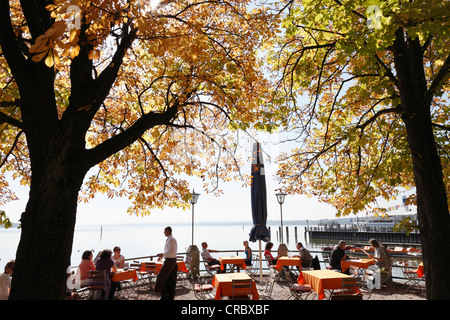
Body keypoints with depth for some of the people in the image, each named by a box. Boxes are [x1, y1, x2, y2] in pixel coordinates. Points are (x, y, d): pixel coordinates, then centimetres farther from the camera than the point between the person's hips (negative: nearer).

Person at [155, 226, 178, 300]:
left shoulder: (171, 239, -18)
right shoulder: (171, 239, 13)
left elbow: (171, 251, -25)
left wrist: (162, 254, -20)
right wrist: (162, 256, 16)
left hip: (169, 261, -10)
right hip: (173, 260, 10)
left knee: (162, 277, -1)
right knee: (171, 279, 13)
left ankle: (164, 296, 5)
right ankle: (171, 296, 20)